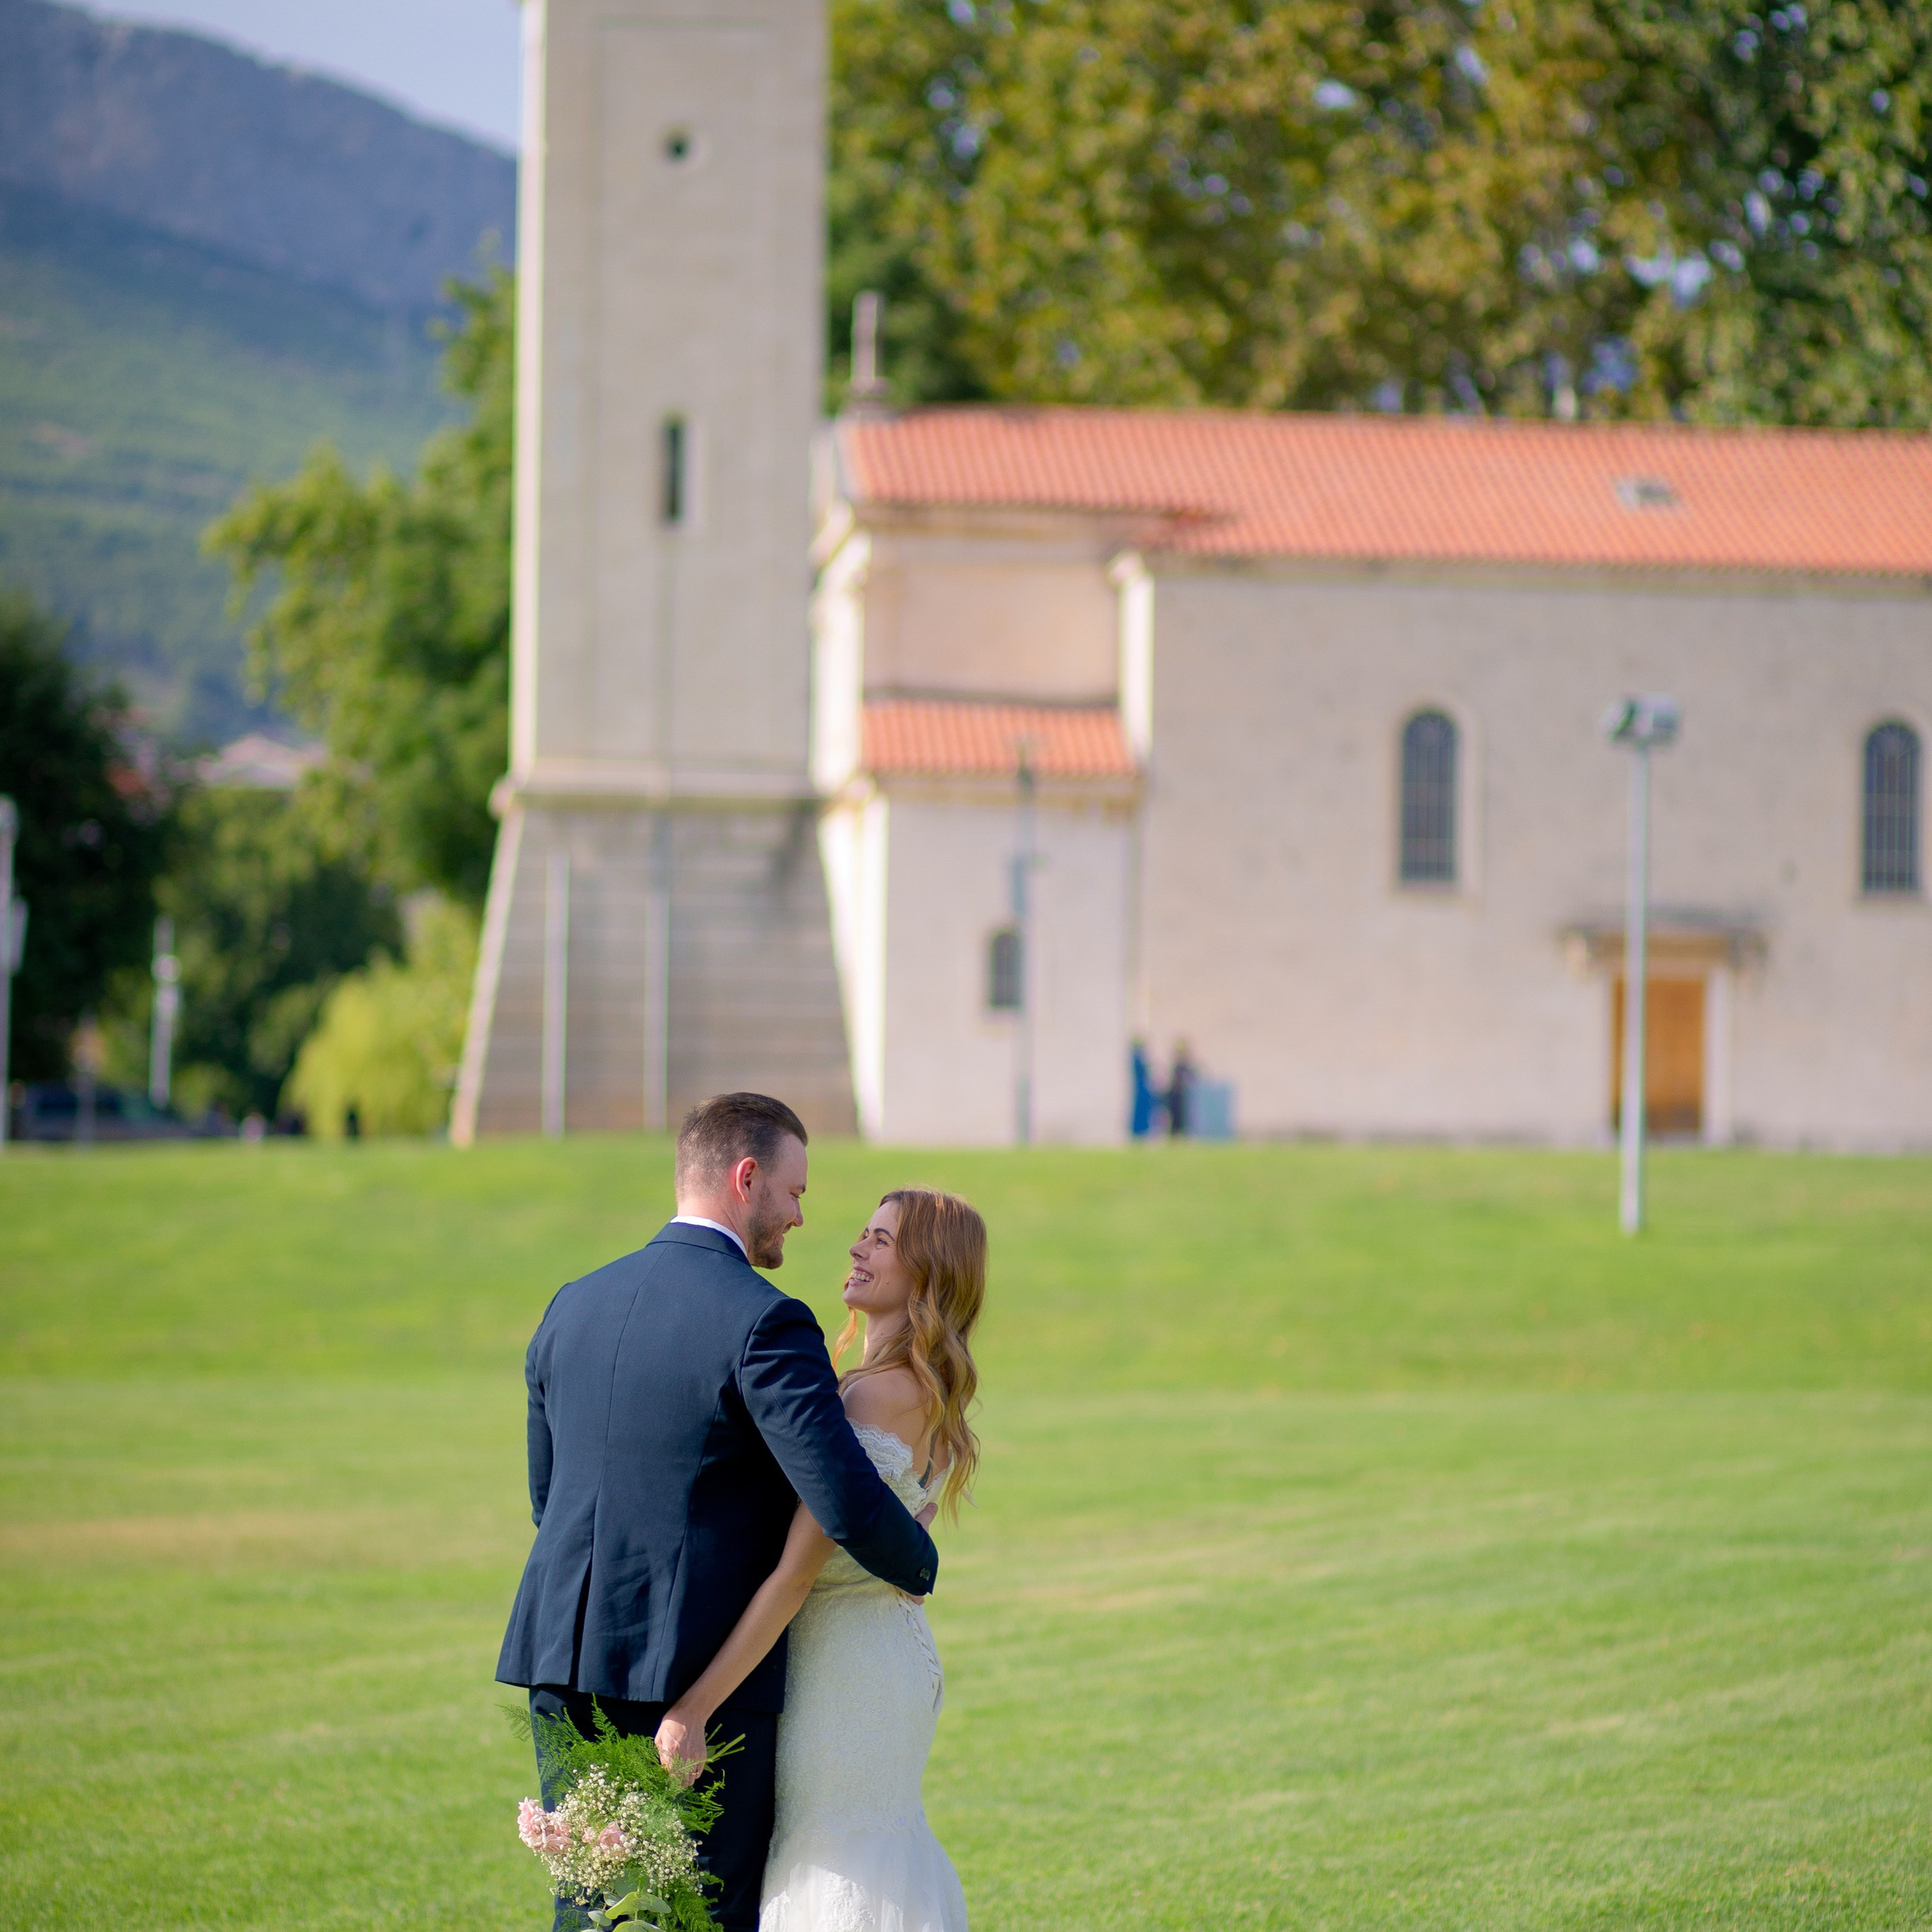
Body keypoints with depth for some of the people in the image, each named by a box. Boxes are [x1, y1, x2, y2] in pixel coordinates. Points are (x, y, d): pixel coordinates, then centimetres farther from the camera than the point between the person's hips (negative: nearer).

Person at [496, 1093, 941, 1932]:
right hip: (703, 1677, -6)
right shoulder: (762, 1321, -12)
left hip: (567, 1668, 7)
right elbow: (848, 1503, -17)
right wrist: (916, 1566, 3)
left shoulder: (572, 1309, 11)